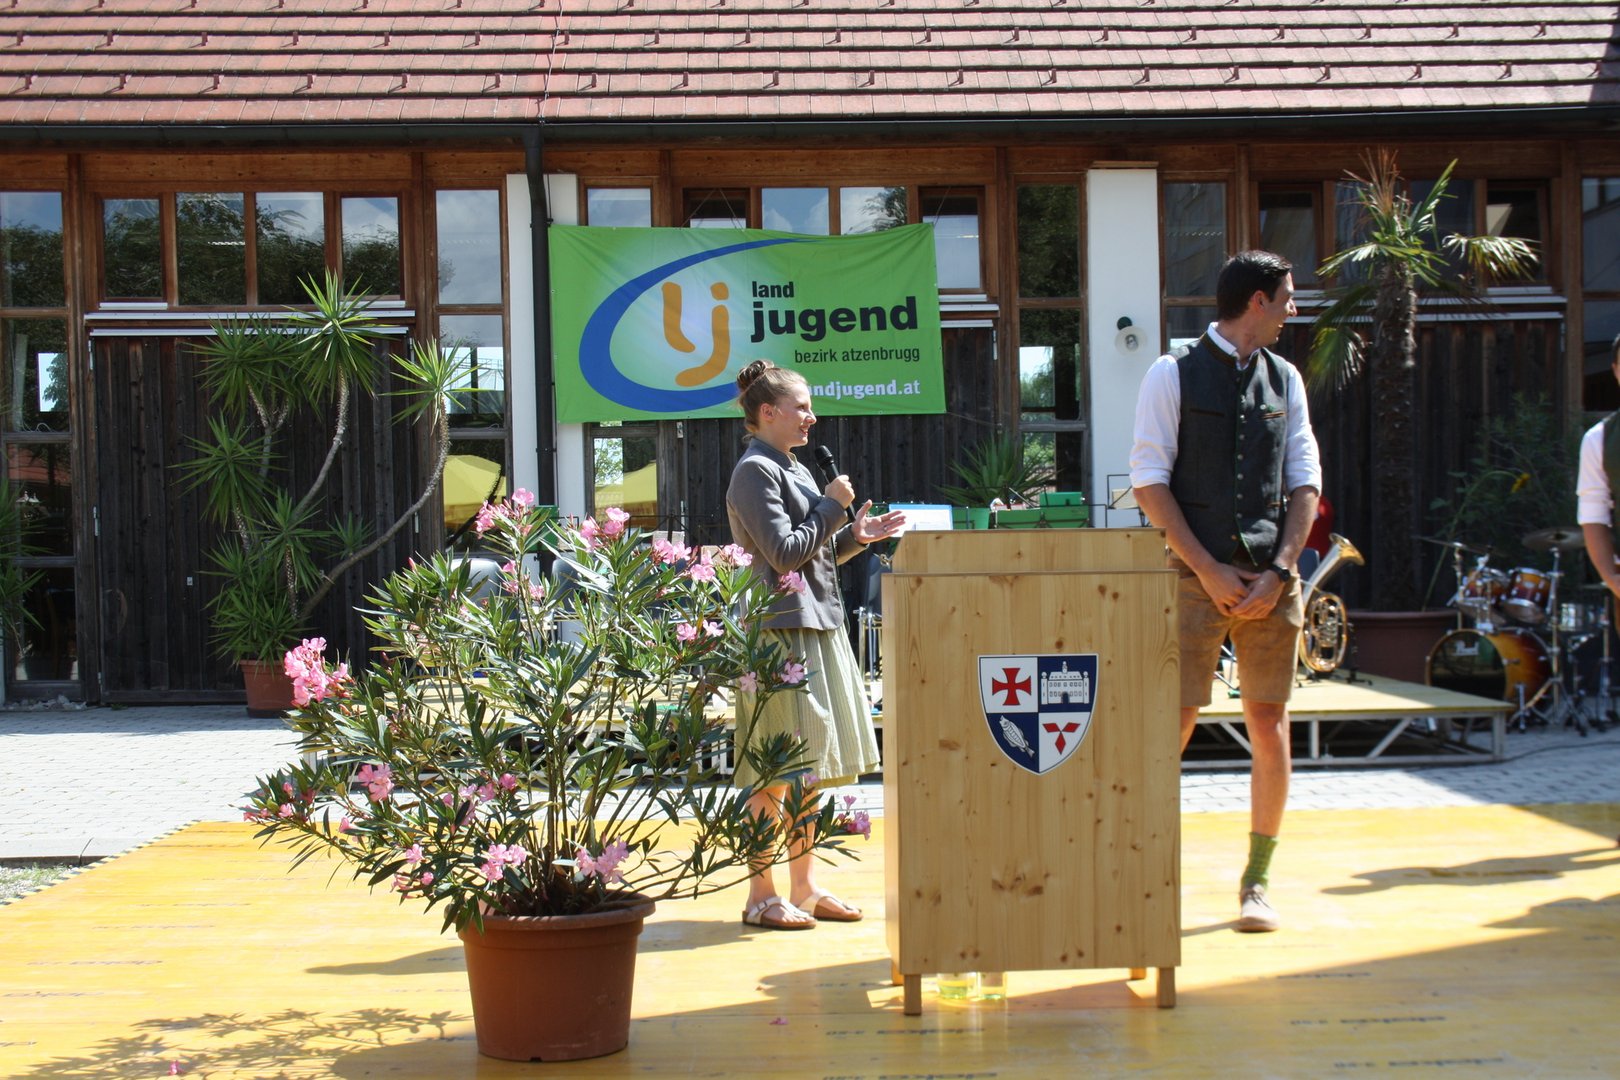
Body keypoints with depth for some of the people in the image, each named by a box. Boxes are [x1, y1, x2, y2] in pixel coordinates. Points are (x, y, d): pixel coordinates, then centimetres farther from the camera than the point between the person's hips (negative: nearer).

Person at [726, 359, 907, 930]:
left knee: (807, 768, 12)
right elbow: (783, 552, -17)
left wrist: (854, 536, 7)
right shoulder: (755, 471, -10)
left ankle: (804, 887, 20)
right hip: (780, 630, -10)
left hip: (817, 626, 10)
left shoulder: (795, 470, 18)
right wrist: (833, 505, -8)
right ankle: (761, 895, 2)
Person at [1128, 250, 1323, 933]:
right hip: (1195, 574, -4)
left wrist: (1280, 571, -3)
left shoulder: (1285, 379, 14)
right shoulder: (1173, 374, 1)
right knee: (1170, 726, -7)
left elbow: (1305, 482, 11)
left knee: (1269, 725, 4)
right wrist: (1209, 570, -11)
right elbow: (1149, 480, -4)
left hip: (1272, 579, 4)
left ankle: (1256, 883, 16)